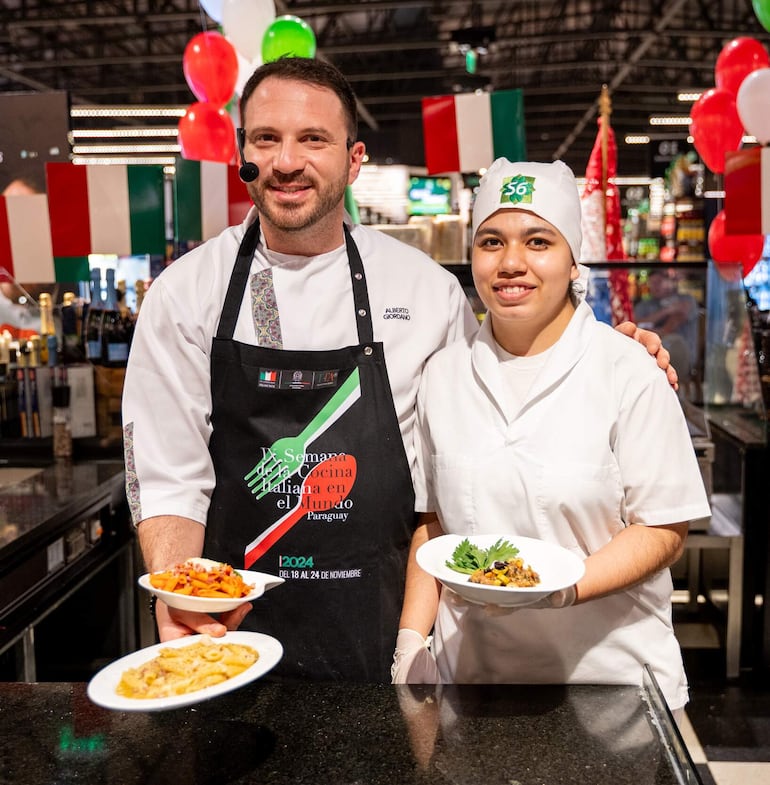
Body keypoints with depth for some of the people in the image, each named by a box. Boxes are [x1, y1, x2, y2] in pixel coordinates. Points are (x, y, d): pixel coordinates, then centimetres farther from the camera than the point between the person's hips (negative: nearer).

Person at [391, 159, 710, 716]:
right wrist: (411, 639, -1)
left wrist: (561, 589, -23)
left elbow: (664, 529, -9)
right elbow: (432, 520, 7)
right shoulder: (444, 374, 1)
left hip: (609, 673, -2)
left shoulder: (629, 373, -10)